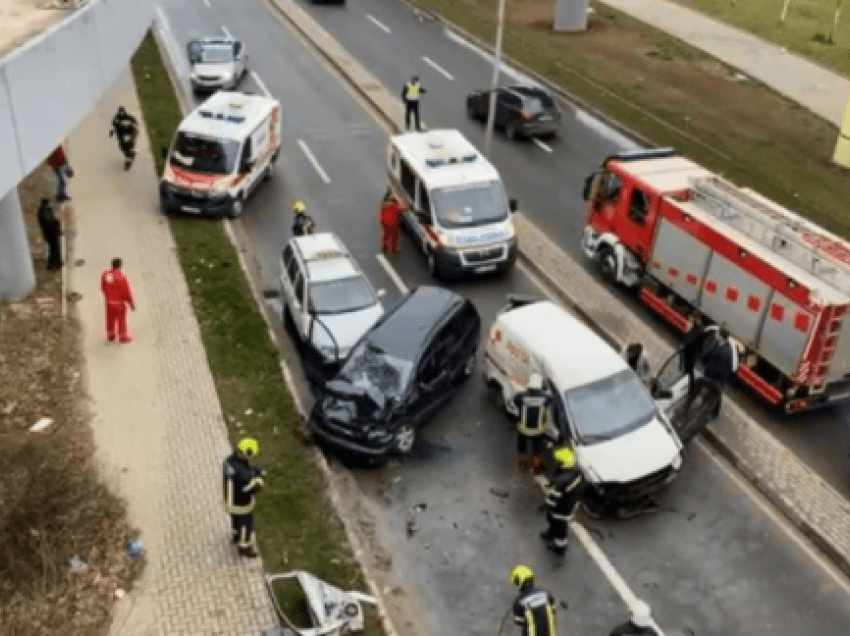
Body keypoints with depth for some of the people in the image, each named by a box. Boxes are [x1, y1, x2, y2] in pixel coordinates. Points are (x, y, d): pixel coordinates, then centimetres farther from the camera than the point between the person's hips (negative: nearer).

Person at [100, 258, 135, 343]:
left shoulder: (105, 274, -8)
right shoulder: (121, 277, -26)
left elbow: (103, 288, 6)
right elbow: (126, 292, -21)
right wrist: (131, 303, -9)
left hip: (109, 301, 6)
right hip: (119, 302, -6)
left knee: (110, 318, 21)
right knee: (121, 319, 10)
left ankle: (110, 336, 35)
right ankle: (122, 337, 22)